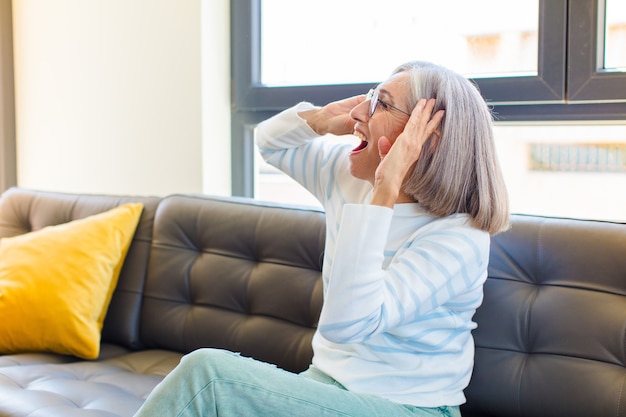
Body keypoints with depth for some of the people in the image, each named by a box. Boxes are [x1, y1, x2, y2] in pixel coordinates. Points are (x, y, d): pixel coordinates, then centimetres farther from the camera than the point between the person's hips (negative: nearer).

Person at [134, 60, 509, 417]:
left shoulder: (458, 238, -20)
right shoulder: (352, 178, 1)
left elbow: (345, 322, -32)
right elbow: (272, 140, 19)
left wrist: (385, 190, -33)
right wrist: (322, 118, -2)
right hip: (328, 382, 6)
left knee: (207, 372, -24)